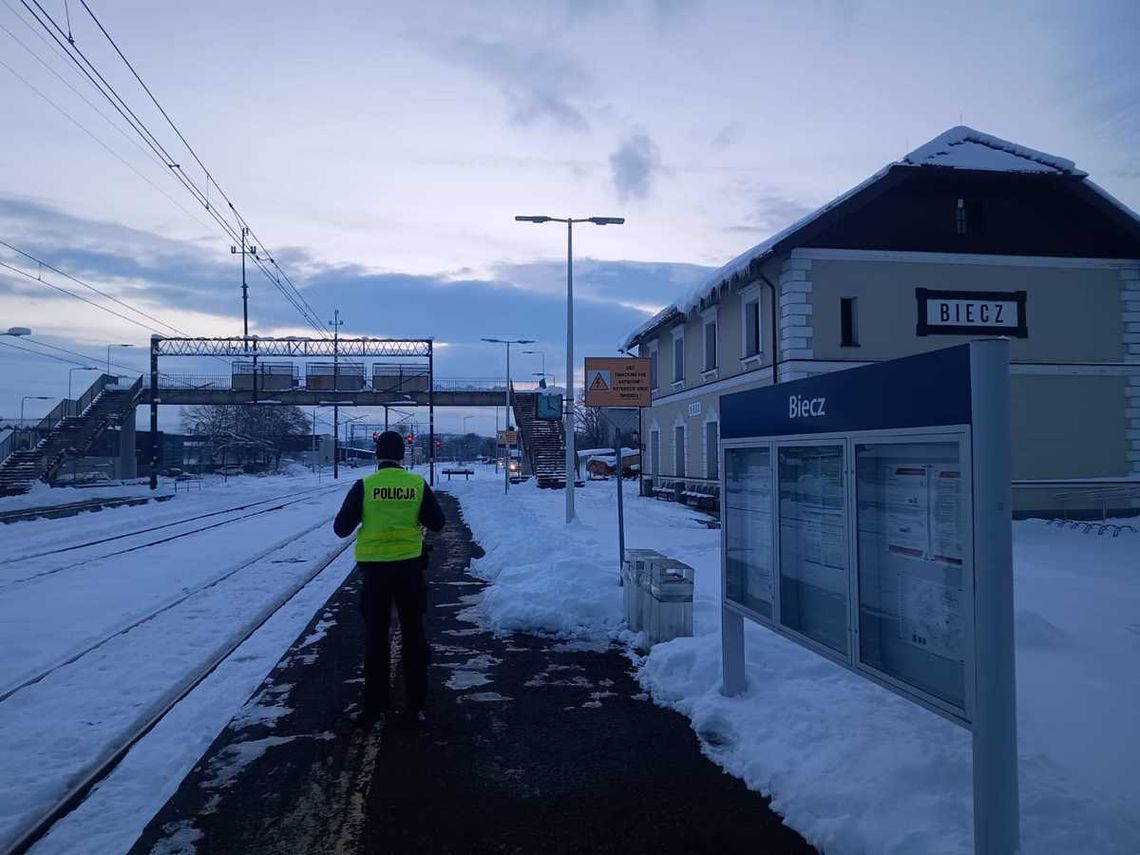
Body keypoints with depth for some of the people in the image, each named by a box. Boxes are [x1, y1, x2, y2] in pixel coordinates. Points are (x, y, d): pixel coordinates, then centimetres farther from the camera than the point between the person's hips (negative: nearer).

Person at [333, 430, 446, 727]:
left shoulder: (364, 486, -9)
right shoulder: (418, 484, -5)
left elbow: (341, 529, -5)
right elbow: (437, 523, 1)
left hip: (375, 569, -1)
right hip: (410, 566, 1)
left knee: (376, 638, 10)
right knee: (413, 635, 13)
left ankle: (375, 710, 15)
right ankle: (416, 707, 18)